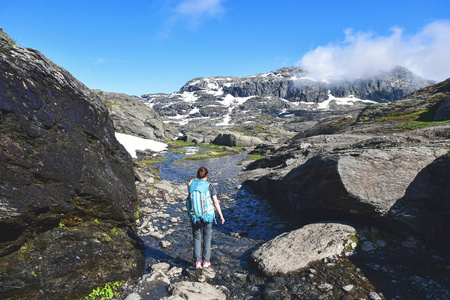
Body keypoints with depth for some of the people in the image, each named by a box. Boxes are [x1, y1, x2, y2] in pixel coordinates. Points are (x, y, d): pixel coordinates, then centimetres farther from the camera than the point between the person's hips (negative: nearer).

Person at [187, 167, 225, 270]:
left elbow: (189, 201, 5)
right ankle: (206, 261, 21)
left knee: (197, 238, 13)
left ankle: (197, 262, 10)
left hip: (195, 216, 2)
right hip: (207, 216, -2)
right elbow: (216, 203, -8)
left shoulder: (192, 186, -2)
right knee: (207, 239, 13)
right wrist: (221, 216, 0)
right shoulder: (210, 186, -9)